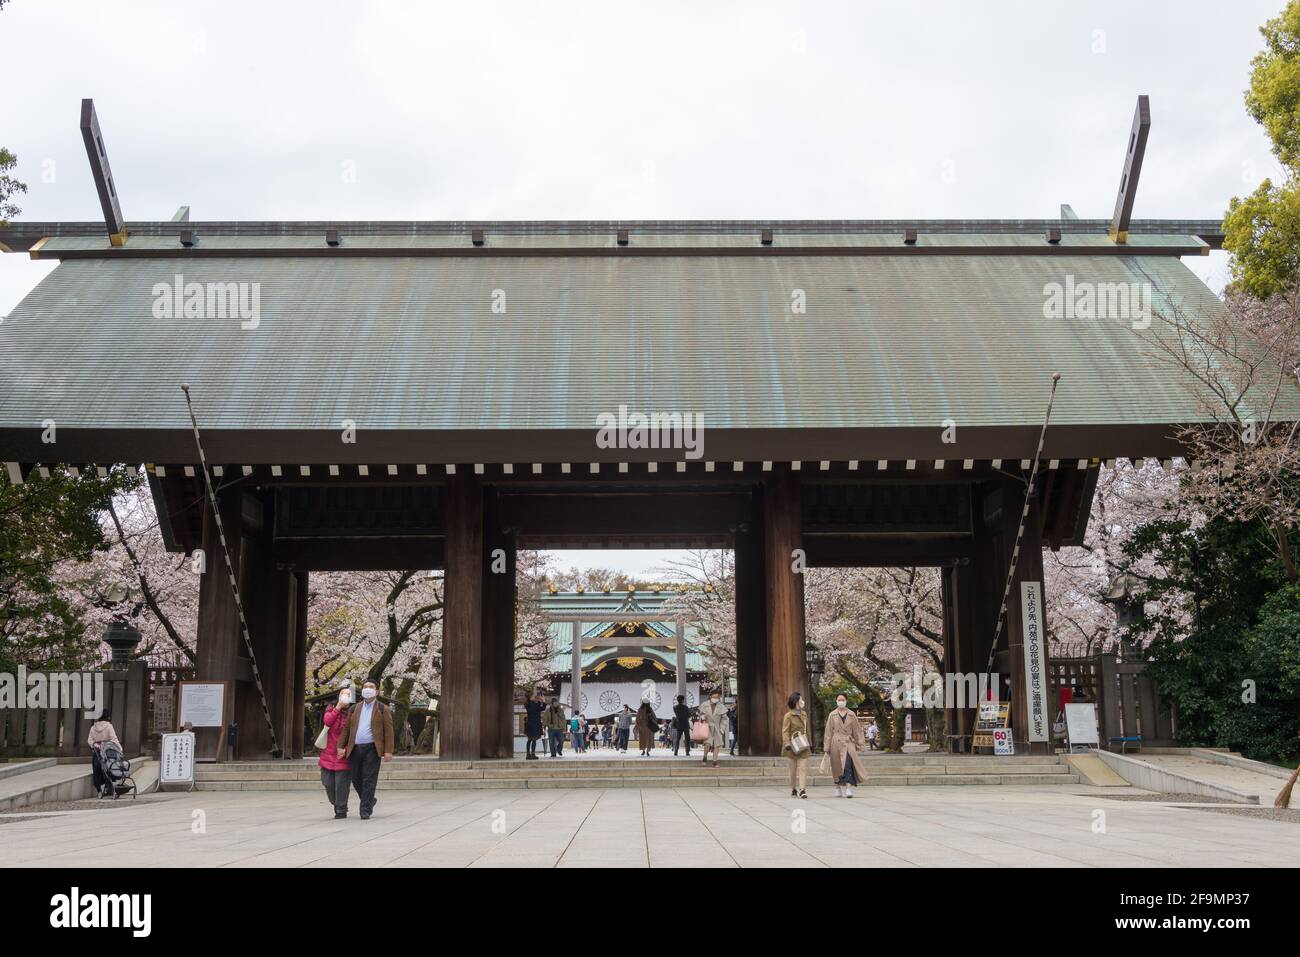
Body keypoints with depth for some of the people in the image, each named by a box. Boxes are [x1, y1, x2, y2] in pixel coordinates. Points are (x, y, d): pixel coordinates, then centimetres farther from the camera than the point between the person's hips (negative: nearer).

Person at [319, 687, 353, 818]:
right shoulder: (331, 708, 10)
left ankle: (341, 810, 6)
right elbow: (327, 721, -9)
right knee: (328, 783, 6)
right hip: (328, 753, 4)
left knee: (341, 784, -6)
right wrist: (338, 707, -12)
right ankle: (336, 805, 30)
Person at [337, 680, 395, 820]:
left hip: (372, 748, -4)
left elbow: (388, 731, -1)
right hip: (355, 748, 4)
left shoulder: (383, 709, 5)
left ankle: (365, 810, -2)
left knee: (369, 780, -6)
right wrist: (341, 746, 5)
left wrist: (388, 751, -9)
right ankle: (369, 801, 28)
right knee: (356, 779, 6)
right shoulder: (354, 709, 17)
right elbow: (346, 729, 16)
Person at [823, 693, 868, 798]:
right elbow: (828, 732, 8)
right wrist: (827, 749, 5)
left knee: (848, 764, -18)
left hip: (848, 743, -1)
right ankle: (838, 789, 19)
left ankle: (849, 789, -24)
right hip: (836, 744, 1)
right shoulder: (832, 715, 7)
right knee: (838, 766, 2)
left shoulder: (851, 715, 8)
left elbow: (857, 730, 11)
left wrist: (860, 744, 4)